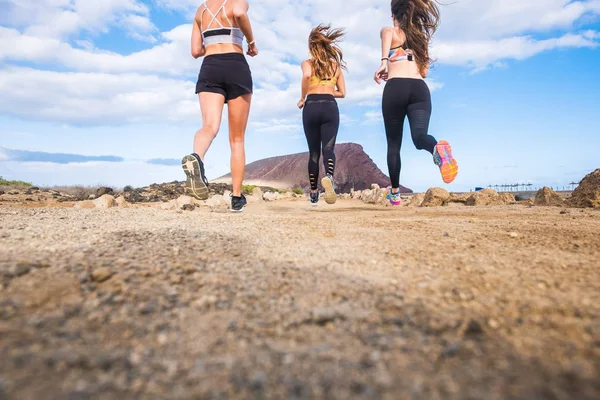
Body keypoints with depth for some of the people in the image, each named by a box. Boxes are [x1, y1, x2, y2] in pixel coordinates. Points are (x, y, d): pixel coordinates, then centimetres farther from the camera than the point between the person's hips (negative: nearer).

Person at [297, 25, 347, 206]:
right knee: (328, 148, -6)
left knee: (314, 152, 9)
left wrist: (303, 98, -7)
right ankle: (329, 176, -40)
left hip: (311, 108, -1)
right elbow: (342, 92, 16)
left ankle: (313, 194, 15)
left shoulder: (307, 63, 6)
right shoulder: (336, 65, 16)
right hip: (330, 108, 1)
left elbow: (307, 75, -18)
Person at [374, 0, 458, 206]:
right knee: (419, 136, -15)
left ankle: (395, 192, 17)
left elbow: (387, 32, -12)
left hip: (395, 89, -2)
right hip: (420, 89, 3)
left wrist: (384, 63, -19)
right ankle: (438, 148, -53)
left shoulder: (390, 31, 15)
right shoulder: (421, 37, 29)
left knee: (393, 144, 10)